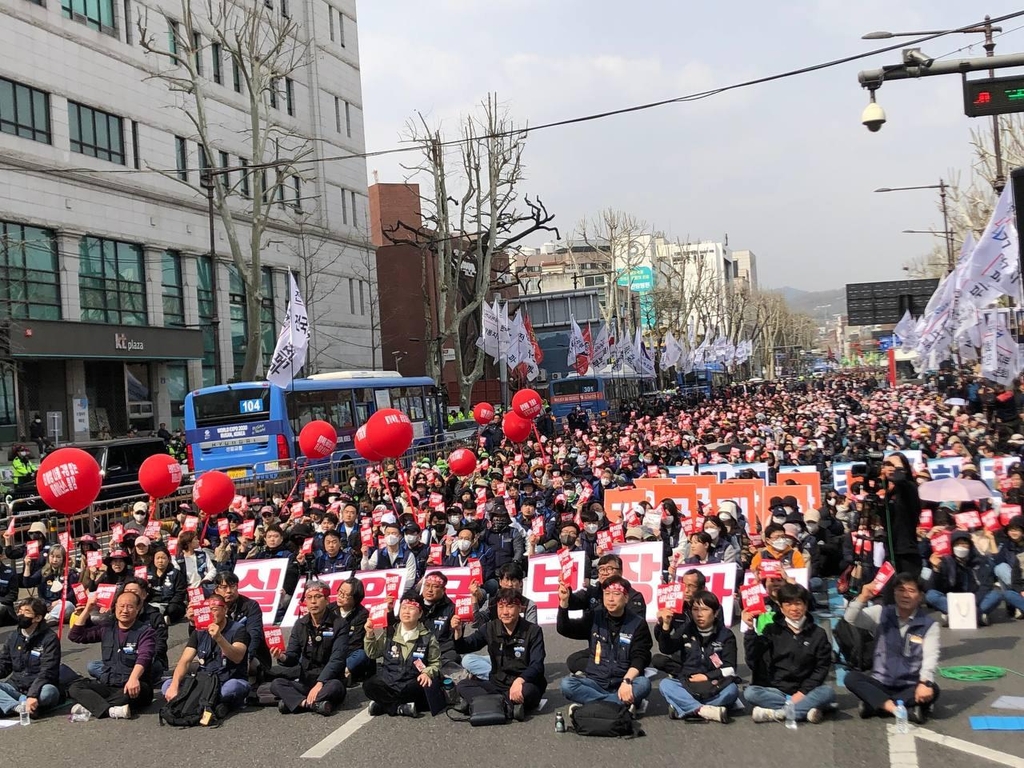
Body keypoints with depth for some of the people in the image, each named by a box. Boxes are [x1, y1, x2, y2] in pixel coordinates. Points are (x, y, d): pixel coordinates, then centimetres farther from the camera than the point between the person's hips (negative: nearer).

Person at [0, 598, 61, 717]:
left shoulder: (49, 639, -8)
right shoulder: (12, 637, 10)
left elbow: (47, 672, -17)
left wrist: (33, 695, -32)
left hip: (39, 689, -5)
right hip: (15, 688, 5)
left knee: (49, 692, -38)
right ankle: (20, 707, -36)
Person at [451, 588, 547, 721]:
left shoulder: (533, 631, -7)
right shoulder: (490, 628, 4)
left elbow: (537, 665, -16)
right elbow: (463, 648, 2)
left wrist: (519, 680, -36)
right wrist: (458, 631, -20)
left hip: (523, 684, -4)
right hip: (497, 684, 5)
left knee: (528, 690, -38)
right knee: (462, 685, -18)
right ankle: (510, 706, -33)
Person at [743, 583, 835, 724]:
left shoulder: (818, 633, 6)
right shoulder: (773, 631, 5)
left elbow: (822, 667, 0)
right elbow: (752, 659, -4)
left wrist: (803, 692, -12)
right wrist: (750, 630, -14)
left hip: (805, 691, 0)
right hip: (777, 690, 0)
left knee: (827, 692, -31)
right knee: (750, 692, -28)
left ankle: (776, 714, -29)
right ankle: (805, 709, -30)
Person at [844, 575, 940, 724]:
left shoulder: (929, 624, -1)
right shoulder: (881, 614, 4)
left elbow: (930, 657, -14)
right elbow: (851, 618, -10)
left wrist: (925, 682, -34)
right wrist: (863, 598, -30)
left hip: (910, 687, -1)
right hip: (880, 684, 1)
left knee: (932, 690, -33)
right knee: (851, 677, -25)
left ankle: (874, 703, -28)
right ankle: (902, 709, -36)